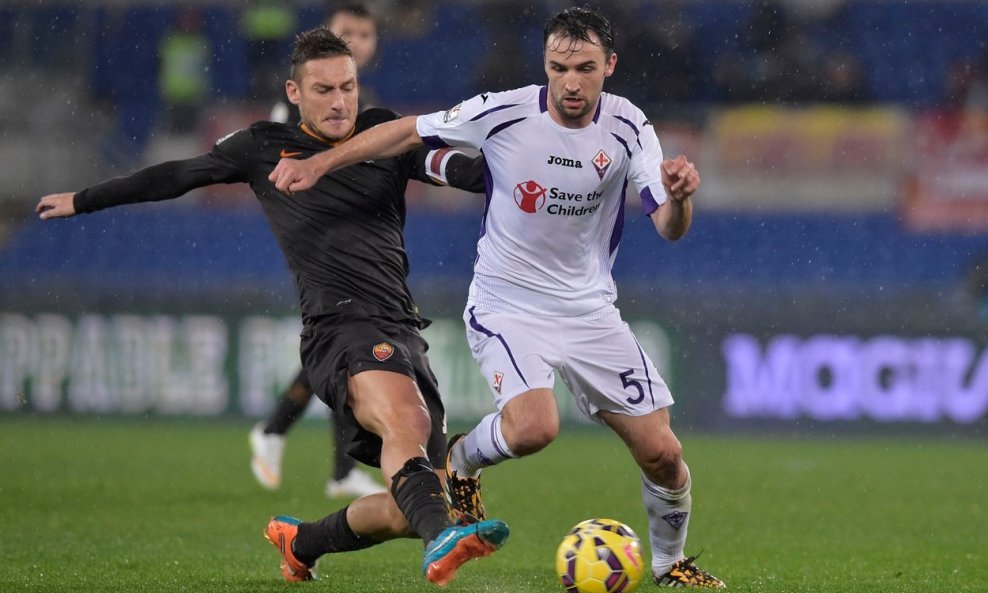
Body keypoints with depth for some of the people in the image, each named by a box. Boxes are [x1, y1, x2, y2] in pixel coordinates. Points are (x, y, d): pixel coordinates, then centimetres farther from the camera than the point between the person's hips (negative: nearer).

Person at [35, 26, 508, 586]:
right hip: (340, 325, -4)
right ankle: (443, 538, -61)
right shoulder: (265, 147, 14)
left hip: (405, 331, 4)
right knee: (404, 415, -37)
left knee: (411, 508, -1)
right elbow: (177, 175, 26)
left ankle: (300, 542, 25)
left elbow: (463, 169, 4)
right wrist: (84, 200, 35)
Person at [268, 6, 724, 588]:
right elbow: (409, 131, -4)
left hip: (590, 309, 3)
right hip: (508, 304, -3)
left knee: (661, 452, 0)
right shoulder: (504, 113, -16)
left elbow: (670, 229, -13)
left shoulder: (627, 127, -9)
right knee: (534, 425, -30)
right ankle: (459, 461, 5)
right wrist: (319, 163, -9)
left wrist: (679, 195, -36)